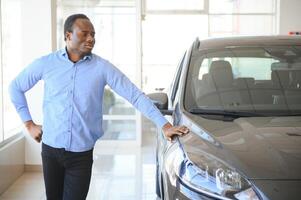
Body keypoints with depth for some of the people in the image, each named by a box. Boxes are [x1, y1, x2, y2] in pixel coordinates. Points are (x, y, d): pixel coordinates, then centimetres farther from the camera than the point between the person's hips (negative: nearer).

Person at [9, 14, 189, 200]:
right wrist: (29, 123, 7)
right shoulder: (46, 64, -1)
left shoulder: (102, 67, -4)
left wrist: (165, 125, -13)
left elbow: (135, 95, -7)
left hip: (82, 153, -1)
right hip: (51, 149, 2)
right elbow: (16, 88, 13)